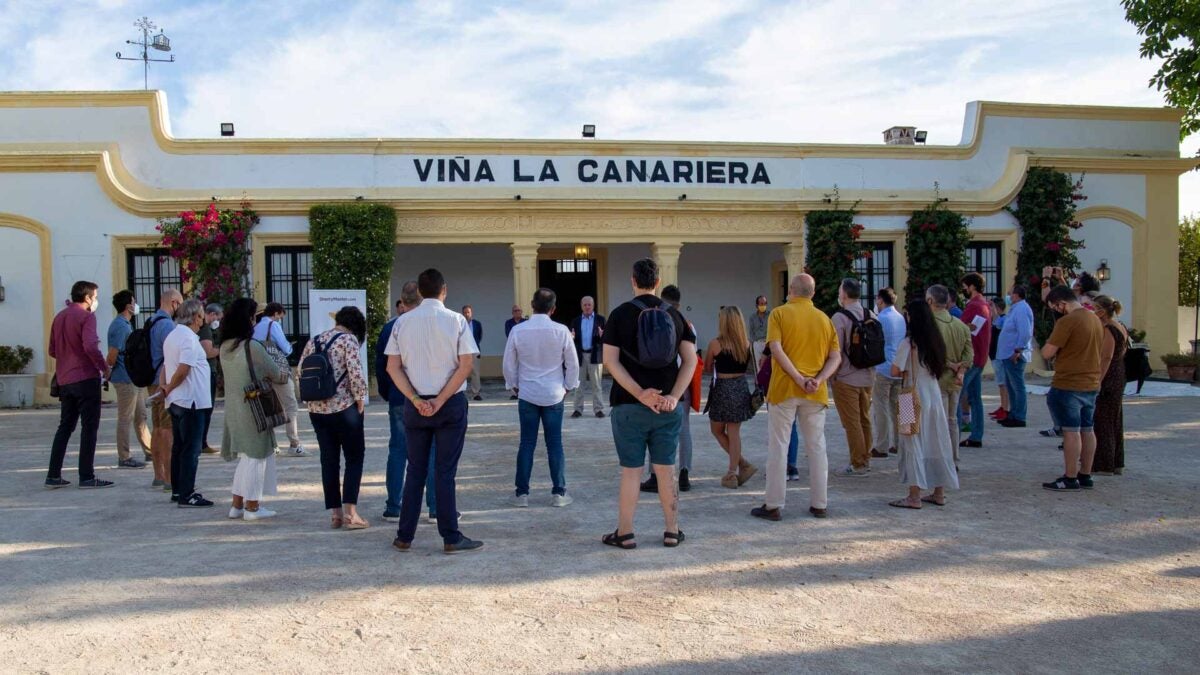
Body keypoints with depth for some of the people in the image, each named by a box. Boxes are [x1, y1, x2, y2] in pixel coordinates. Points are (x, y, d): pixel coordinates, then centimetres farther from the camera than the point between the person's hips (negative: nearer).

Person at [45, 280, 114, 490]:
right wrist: (104, 367, -12)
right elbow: (90, 346, -23)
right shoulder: (86, 316, -10)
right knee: (89, 427, -2)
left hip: (64, 380, 8)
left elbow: (52, 351, 18)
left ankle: (53, 476, 14)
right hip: (86, 378, -7)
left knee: (65, 426, 14)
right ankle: (87, 477, -1)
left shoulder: (59, 317, 14)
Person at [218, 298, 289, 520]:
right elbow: (276, 373, -8)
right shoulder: (252, 347, -17)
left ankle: (237, 504, 20)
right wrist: (285, 372, 12)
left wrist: (262, 376, 12)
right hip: (253, 409, -7)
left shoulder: (225, 347, 6)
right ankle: (252, 507, 7)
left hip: (233, 408, 7)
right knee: (257, 455, 2)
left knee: (245, 456, 17)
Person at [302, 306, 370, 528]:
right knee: (354, 458, 4)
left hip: (317, 409, 5)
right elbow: (355, 373, -16)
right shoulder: (349, 340, -7)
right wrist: (360, 400, -4)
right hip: (344, 408, -5)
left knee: (329, 460, 10)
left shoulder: (313, 342, 11)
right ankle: (350, 512, -3)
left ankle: (335, 513, 13)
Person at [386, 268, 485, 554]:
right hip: (451, 404, -2)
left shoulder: (402, 323, 1)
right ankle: (451, 538, 7)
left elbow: (393, 367, -2)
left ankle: (404, 537, 17)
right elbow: (466, 365, -11)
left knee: (415, 471, 12)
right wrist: (440, 401, -10)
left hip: (415, 405, 3)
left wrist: (416, 400, -6)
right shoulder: (456, 320, -6)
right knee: (445, 472, 2)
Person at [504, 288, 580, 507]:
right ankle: (558, 493, 9)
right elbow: (573, 363, -1)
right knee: (555, 443, 6)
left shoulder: (518, 330, -6)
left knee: (527, 443, 7)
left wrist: (514, 385, 17)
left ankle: (522, 493, 10)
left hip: (527, 395, 1)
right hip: (553, 395, -1)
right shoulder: (561, 331, -8)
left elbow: (509, 364, 1)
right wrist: (568, 386, 14)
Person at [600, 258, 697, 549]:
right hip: (668, 407, 2)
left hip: (629, 406, -2)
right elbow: (690, 359, -3)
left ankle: (624, 533, 13)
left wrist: (640, 394, -14)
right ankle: (672, 532, 18)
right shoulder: (675, 315, 4)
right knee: (666, 470, 11)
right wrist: (674, 396, -8)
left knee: (631, 471, 5)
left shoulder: (620, 314, -3)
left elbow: (610, 361, -11)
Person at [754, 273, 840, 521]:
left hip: (784, 389, -3)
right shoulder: (824, 318, 10)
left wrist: (799, 379, -16)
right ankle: (820, 504, 16)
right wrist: (818, 380, -9)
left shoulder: (779, 313, -2)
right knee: (816, 447, 12)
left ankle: (774, 505, 4)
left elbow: (776, 349, -15)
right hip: (815, 393, 3)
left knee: (778, 446, 3)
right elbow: (836, 357, 3)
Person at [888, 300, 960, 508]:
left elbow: (895, 371, -15)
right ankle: (939, 493, 20)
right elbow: (941, 368, 13)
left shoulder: (909, 343, -14)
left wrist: (907, 372, 4)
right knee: (937, 444, 12)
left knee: (913, 445, -1)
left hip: (915, 399, -6)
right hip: (935, 397, 6)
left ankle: (915, 496, -1)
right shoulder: (936, 341, 6)